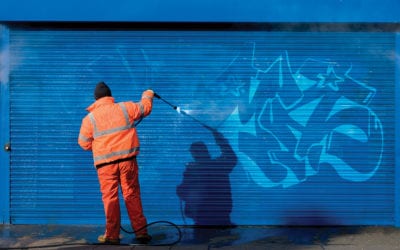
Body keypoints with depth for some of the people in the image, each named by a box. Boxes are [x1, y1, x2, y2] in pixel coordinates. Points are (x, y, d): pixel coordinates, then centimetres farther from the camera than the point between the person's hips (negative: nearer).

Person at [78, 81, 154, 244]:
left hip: (105, 162, -1)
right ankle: (141, 232, 11)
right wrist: (148, 95, 39)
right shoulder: (125, 108, 4)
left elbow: (84, 144, 8)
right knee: (132, 195, 8)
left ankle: (112, 235, 7)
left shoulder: (89, 118, 1)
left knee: (110, 197, 4)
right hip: (127, 158, 2)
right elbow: (145, 108, 19)